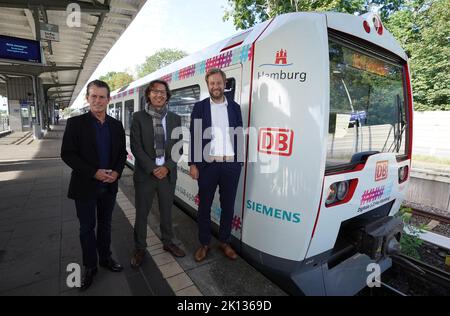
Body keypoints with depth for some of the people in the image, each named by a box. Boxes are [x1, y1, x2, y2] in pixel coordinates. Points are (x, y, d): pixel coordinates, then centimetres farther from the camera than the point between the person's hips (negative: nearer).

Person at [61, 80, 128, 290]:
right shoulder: (75, 123, -7)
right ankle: (90, 266, 28)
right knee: (87, 227, 10)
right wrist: (94, 173, -20)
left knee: (105, 224, 17)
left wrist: (117, 172, -11)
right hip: (85, 186, -3)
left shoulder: (116, 125, 3)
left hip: (109, 185, 3)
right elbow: (67, 154, -11)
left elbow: (122, 152, 7)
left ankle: (105, 258, 35)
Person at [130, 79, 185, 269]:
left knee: (166, 211, 15)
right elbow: (135, 147, -7)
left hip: (167, 173, 2)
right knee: (142, 213, 10)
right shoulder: (139, 117, -1)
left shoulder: (175, 119, 5)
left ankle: (168, 242, 35)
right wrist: (152, 168, -14)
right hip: (145, 173, -2)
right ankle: (139, 248, 29)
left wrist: (167, 167, -10)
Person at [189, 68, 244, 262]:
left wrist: (239, 162, 2)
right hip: (207, 164, -1)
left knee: (228, 206, 11)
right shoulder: (200, 107, 4)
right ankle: (204, 244, 27)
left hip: (231, 165, 2)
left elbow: (239, 135, 8)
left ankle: (224, 242, 30)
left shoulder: (234, 107, 9)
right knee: (204, 206, 9)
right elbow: (194, 136, 0)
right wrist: (192, 164, -6)